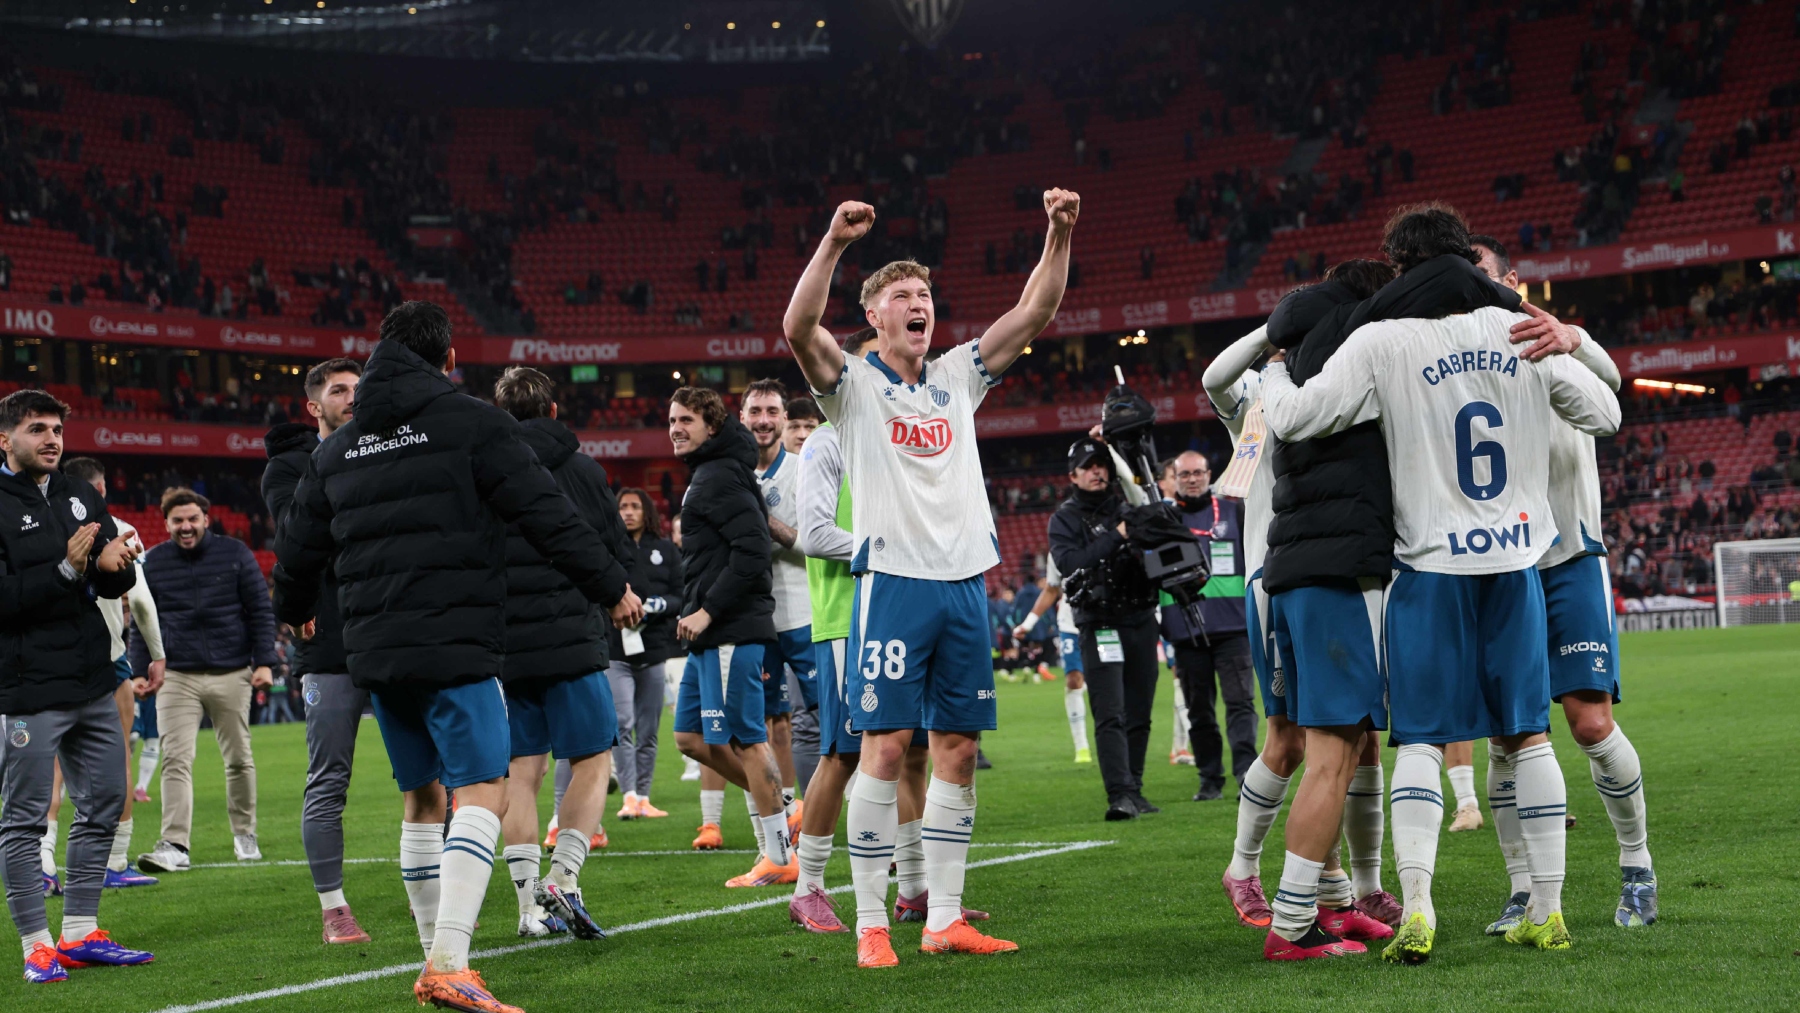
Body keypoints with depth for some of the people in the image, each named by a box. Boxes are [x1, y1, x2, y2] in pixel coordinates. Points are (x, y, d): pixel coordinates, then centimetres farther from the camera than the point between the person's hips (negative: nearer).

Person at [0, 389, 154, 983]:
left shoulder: (81, 497, 12)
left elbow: (119, 584, 12)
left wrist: (113, 564, -11)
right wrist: (67, 570, -23)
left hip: (94, 685, 7)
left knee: (103, 804, 11)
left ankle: (80, 934, 21)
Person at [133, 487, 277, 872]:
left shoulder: (235, 554, 3)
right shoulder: (153, 562, 7)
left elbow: (260, 611, 4)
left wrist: (264, 662, -4)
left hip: (232, 675, 0)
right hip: (176, 678, 0)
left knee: (239, 759, 7)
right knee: (176, 760, -11)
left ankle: (244, 835, 22)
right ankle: (174, 846, -15)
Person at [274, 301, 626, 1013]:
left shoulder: (337, 448, 16)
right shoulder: (473, 424, -3)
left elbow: (298, 547, 24)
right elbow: (547, 516, -6)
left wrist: (294, 609, 44)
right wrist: (609, 586, 4)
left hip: (374, 653, 7)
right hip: (456, 646, -6)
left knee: (421, 799, 17)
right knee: (482, 793, -9)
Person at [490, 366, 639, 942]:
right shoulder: (580, 470, -1)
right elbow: (618, 554, 3)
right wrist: (617, 595, 23)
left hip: (501, 648, 3)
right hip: (571, 637, -3)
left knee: (521, 769, 7)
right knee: (592, 758, 6)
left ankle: (529, 902, 4)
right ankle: (562, 879, -9)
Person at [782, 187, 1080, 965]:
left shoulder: (957, 377, 16)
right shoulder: (853, 383, 3)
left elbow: (1037, 311, 13)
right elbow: (798, 329, -17)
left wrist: (1059, 233, -1)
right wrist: (835, 242, -27)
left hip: (964, 583, 5)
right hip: (893, 580, -5)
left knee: (958, 750, 5)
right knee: (885, 748, -8)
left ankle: (944, 920, 11)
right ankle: (871, 926, -3)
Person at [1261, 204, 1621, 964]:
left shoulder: (1382, 343, -9)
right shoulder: (1522, 332, 2)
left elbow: (1291, 420, -10)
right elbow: (1605, 415, 9)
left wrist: (1273, 373, 12)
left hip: (1432, 566, -3)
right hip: (1517, 561, 3)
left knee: (1421, 740, 1)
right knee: (1529, 736, 10)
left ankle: (1416, 908, -11)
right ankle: (1547, 912, 11)